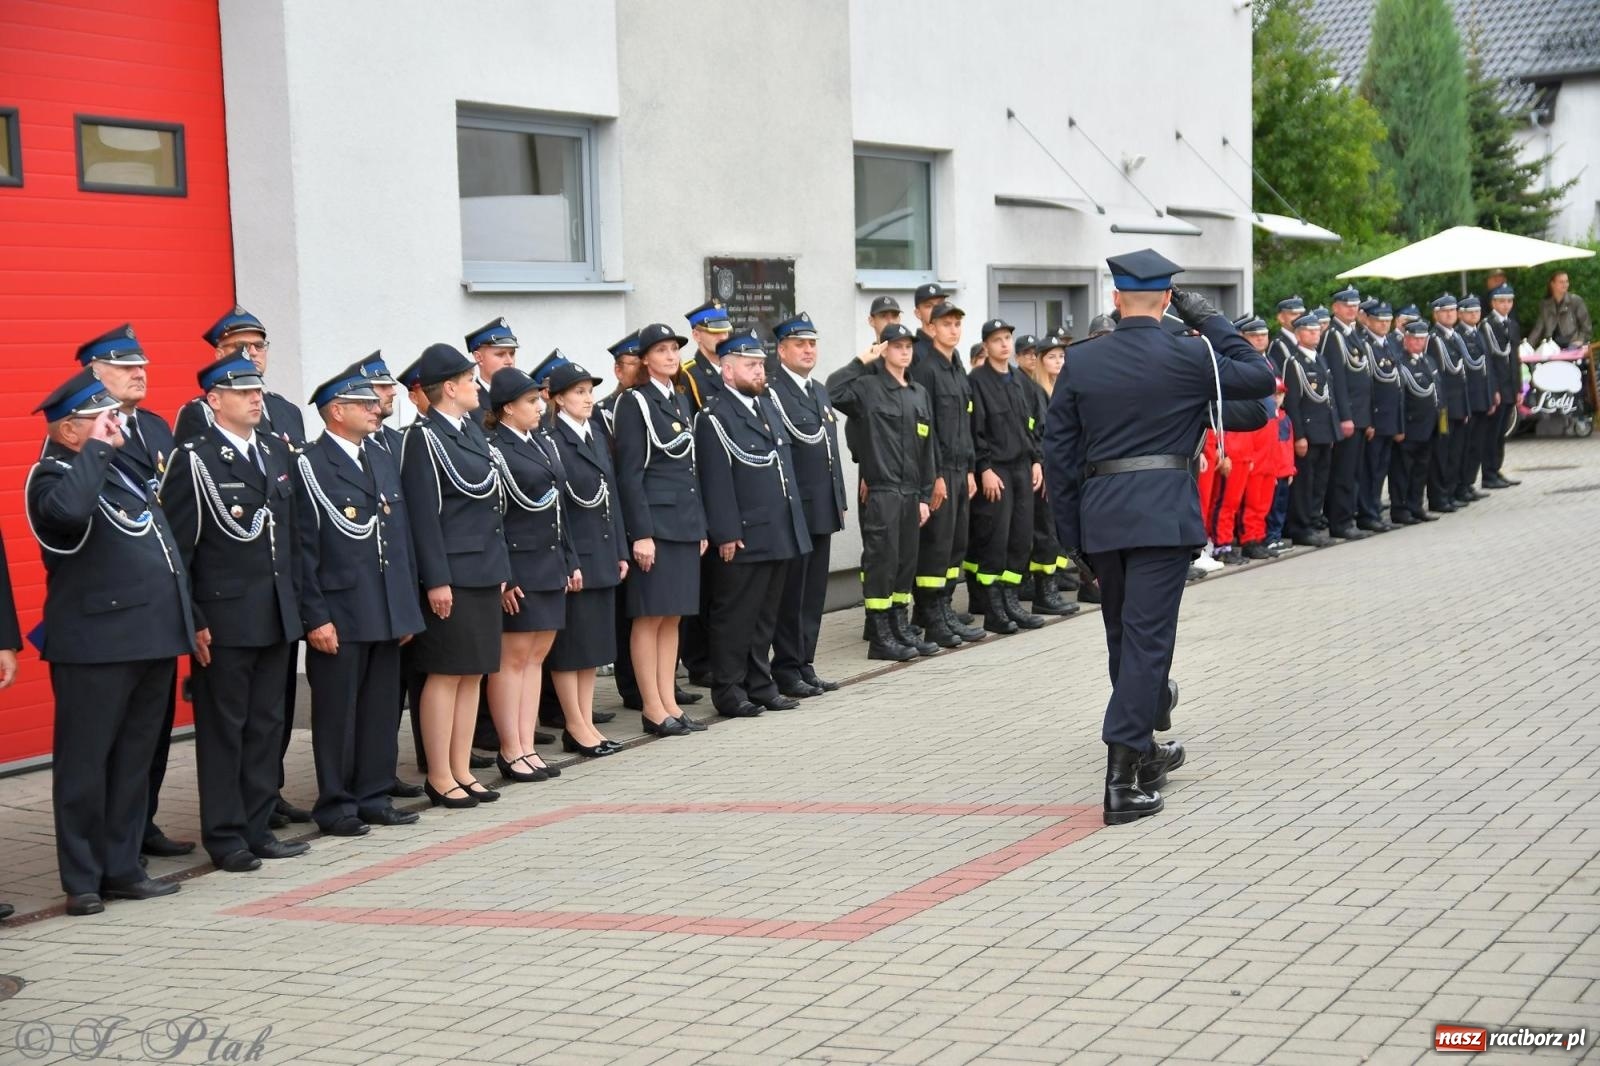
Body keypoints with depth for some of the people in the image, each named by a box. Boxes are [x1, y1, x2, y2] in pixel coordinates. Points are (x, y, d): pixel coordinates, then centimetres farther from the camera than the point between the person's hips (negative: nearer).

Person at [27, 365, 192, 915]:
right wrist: (95, 449, -22)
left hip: (153, 640, 8)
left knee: (134, 761, 13)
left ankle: (122, 868, 22)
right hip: (96, 645, -8)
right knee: (85, 764, 1)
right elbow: (69, 509, -35)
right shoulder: (55, 476, -9)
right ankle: (83, 881, 7)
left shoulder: (122, 467, 17)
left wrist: (184, 623, 21)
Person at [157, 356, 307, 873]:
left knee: (267, 726, 11)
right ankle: (225, 836, 9)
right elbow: (177, 548, -10)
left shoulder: (277, 452, 12)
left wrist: (294, 600, 12)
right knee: (223, 728, 1)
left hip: (276, 616, 6)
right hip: (224, 618, -6)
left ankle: (258, 827, 19)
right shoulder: (195, 460, -8)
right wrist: (192, 621, -13)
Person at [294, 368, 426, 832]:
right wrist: (315, 617, -15)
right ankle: (336, 805, 10)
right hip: (339, 615, -7)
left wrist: (407, 606, 13)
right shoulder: (308, 466, -7)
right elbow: (303, 547, -10)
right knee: (337, 712, 1)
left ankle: (373, 797, 20)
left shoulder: (384, 460, 15)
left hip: (387, 614, 7)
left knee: (381, 709, 11)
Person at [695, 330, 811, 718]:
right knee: (735, 617, 0)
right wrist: (726, 534, -19)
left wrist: (794, 522, 17)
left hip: (779, 534, 8)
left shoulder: (768, 407, 16)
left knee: (765, 616, 15)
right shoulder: (715, 417, -11)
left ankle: (760, 685, 23)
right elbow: (716, 481, -15)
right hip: (743, 537, -8)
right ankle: (729, 691, 7)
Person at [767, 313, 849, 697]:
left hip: (822, 509, 8)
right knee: (791, 593, -2)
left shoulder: (820, 390, 18)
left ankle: (805, 664, 19)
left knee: (814, 593, 11)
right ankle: (786, 670, 6)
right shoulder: (771, 392, -11)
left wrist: (840, 500, 18)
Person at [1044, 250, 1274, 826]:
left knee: (1124, 636, 19)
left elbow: (1058, 449, 5)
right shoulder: (1188, 357, -5)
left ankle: (1145, 750, 36)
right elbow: (1259, 377, 8)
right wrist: (1211, 320, 9)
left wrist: (1070, 532, 12)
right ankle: (1123, 780, -12)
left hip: (1100, 513, 4)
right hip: (1164, 512, -4)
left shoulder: (1082, 360, 3)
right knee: (1146, 638, -5)